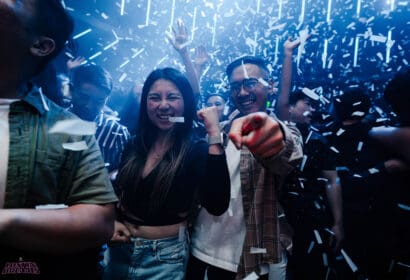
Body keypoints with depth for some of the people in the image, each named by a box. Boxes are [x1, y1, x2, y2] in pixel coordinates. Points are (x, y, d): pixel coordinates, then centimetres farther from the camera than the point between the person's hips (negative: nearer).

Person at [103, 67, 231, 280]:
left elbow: (216, 206, -31)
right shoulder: (134, 145, 0)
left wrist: (214, 134, -31)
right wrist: (110, 222, -6)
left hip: (165, 256, -4)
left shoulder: (197, 151, -14)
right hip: (120, 250, 5)